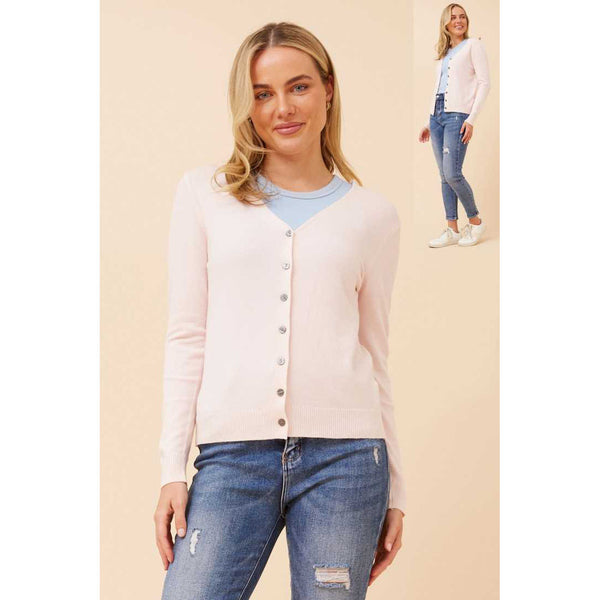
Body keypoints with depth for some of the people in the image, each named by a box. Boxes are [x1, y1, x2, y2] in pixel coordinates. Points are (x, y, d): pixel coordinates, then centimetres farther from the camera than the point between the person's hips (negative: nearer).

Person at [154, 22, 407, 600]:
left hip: (344, 457, 1)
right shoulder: (204, 193, 9)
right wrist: (172, 468, 1)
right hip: (231, 457, 0)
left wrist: (395, 489, 13)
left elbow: (375, 352, 14)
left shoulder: (371, 213, 10)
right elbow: (186, 337, 7)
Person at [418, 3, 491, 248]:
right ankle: (452, 230, 6)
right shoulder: (442, 54, 21)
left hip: (457, 115, -6)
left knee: (452, 174, -14)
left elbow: (484, 82, -5)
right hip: (437, 115, 6)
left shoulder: (473, 45, 3)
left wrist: (471, 119, -13)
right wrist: (429, 123, 18)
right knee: (444, 176, 3)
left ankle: (475, 221, 4)